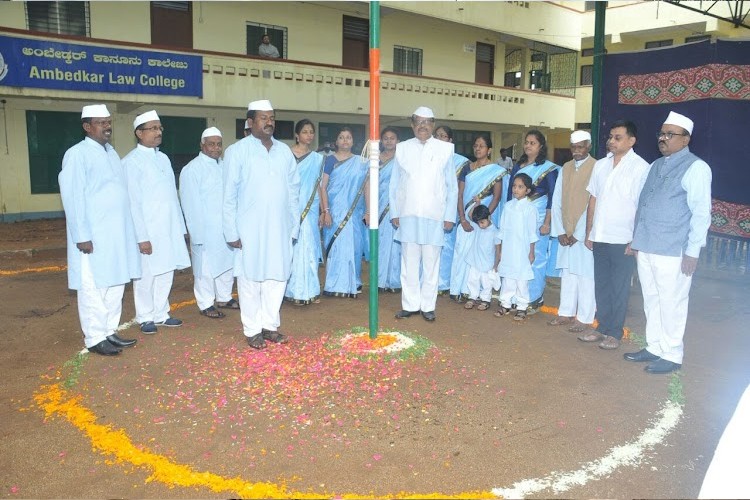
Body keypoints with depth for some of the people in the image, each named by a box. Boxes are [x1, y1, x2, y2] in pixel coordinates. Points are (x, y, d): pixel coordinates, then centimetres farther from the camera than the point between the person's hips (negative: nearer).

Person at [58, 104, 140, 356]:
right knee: (94, 288, 0)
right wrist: (82, 236, -17)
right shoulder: (77, 154, -8)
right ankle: (95, 338, 10)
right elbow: (73, 197, -12)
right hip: (93, 236, -7)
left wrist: (127, 230, 13)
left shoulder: (112, 153, 14)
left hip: (117, 234, 7)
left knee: (115, 284, 12)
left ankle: (110, 331, 23)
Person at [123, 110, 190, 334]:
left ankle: (160, 314, 25)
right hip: (148, 231, -6)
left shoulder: (163, 158, 12)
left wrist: (181, 227, 11)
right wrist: (142, 237, -14)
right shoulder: (132, 161, -8)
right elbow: (133, 202, -11)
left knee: (166, 273, 11)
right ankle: (145, 318, 18)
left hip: (169, 229, 6)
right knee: (146, 275, 2)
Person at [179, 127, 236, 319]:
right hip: (206, 231, -6)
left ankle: (224, 297, 32)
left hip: (226, 229, 6)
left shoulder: (224, 166, 9)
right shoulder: (192, 169, -9)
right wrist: (198, 234, -13)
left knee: (227, 262, 15)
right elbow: (191, 204, -10)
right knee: (206, 267, 1)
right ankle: (206, 304, 15)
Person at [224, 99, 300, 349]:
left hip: (280, 228, 4)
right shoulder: (237, 151, -3)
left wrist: (295, 225, 8)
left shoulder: (284, 151, 9)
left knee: (277, 276, 8)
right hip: (250, 230, -4)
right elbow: (229, 195, -4)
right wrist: (232, 232, -7)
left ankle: (270, 325, 22)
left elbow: (293, 190, 11)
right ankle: (252, 330, 17)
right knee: (251, 279, 4)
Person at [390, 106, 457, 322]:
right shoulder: (402, 148, 7)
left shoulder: (445, 149, 4)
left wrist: (449, 216, 1)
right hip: (407, 216, 1)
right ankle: (410, 304, 16)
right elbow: (394, 185, 9)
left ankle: (428, 306, 14)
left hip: (434, 217, -1)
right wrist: (394, 213, 4)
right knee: (409, 264, 6)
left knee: (431, 264, 4)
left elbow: (452, 187, 5)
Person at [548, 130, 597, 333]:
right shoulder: (566, 168, 9)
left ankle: (584, 319, 11)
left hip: (585, 235, -5)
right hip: (566, 234, 5)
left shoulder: (596, 168, -9)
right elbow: (556, 201, 8)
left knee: (585, 276, 2)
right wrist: (560, 231, 0)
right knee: (568, 274, 12)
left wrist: (578, 234, -12)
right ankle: (565, 313, 22)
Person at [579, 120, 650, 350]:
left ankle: (614, 333, 16)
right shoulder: (601, 165, 9)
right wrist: (589, 232, 11)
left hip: (623, 239, -5)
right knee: (601, 285, 13)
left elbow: (643, 207, -10)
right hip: (600, 237, 5)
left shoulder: (640, 167, -8)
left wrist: (635, 240, -13)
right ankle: (602, 328, 25)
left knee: (619, 288, 5)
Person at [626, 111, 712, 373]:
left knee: (671, 303, 1)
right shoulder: (656, 165, 15)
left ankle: (671, 355, 14)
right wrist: (637, 239, 17)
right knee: (651, 301, 14)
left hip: (673, 252, -7)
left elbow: (701, 212, -11)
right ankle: (654, 347, 27)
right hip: (646, 248, 7)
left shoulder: (695, 167, -7)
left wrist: (692, 251, -14)